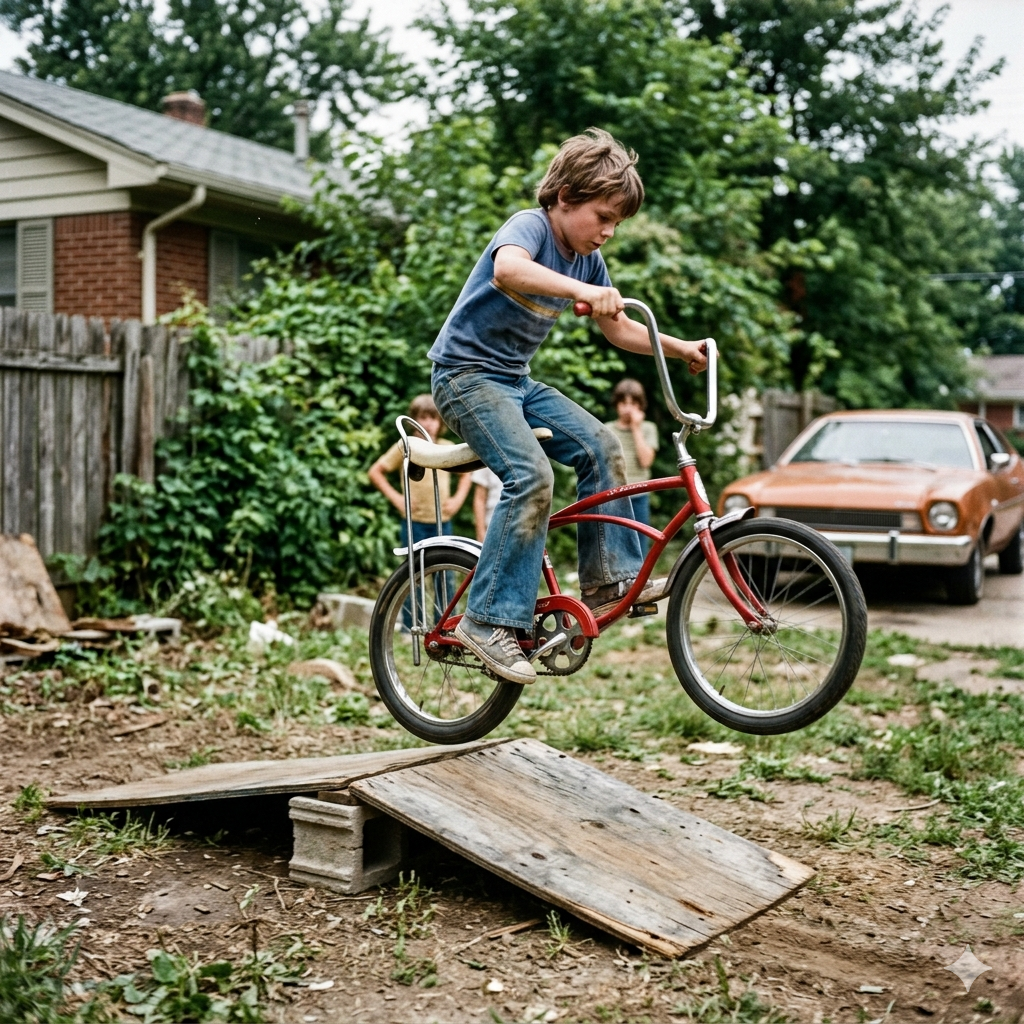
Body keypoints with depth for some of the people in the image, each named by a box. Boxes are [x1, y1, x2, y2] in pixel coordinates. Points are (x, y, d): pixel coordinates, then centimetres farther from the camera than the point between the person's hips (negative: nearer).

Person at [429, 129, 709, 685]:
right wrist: (579, 291, -58)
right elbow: (508, 268, -42)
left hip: (515, 380, 8)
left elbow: (619, 330, 17)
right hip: (467, 373, -8)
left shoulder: (588, 259, 7)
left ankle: (608, 577, 0)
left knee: (600, 446, -7)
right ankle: (489, 619, -21)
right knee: (532, 475, -25)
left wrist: (677, 347, 2)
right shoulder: (529, 225, -17)